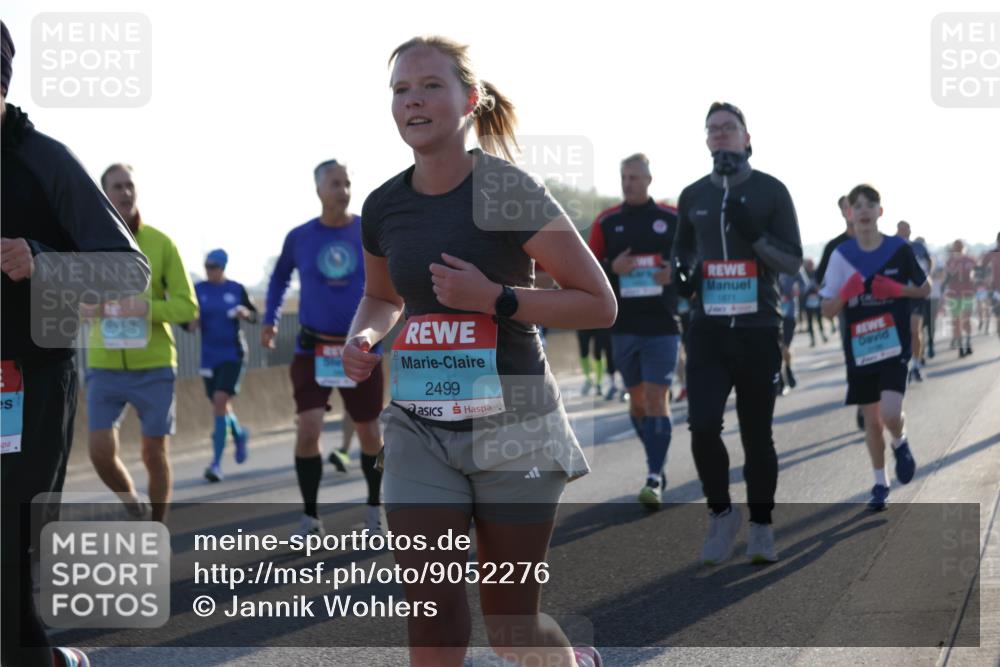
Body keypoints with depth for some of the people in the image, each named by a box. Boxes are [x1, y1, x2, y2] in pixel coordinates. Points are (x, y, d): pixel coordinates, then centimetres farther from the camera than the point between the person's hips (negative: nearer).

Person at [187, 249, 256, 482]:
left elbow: (254, 315, 10)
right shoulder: (198, 290, 2)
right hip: (209, 356, 3)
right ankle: (239, 434, 46)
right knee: (219, 404, 12)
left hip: (233, 354, -3)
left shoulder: (236, 289, -1)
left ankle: (216, 463, -14)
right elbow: (187, 321, 5)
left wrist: (245, 312, -13)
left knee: (220, 401, -16)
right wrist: (192, 323, -18)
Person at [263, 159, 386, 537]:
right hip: (312, 348, 0)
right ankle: (310, 519, 0)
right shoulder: (299, 238, -1)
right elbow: (280, 278, 17)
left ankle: (375, 509, 31)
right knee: (308, 429, -14)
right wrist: (270, 320, 10)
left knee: (368, 431, 9)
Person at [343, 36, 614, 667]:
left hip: (511, 422, -4)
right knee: (430, 605, -8)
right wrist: (363, 338, 1)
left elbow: (600, 304, -10)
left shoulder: (508, 192, -12)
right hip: (420, 425, 4)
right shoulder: (384, 207, 3)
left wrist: (494, 298, -20)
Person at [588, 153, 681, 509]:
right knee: (636, 397, 11)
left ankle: (654, 479, -12)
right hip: (623, 324, 3)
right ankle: (658, 461, 29)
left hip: (662, 324, -3)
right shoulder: (606, 222, 6)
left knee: (656, 397, -10)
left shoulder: (672, 219, 1)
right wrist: (613, 269, -12)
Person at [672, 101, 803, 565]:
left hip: (758, 330, -2)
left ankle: (761, 527, 19)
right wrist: (683, 273, 2)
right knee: (702, 426, -12)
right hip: (708, 329, 2)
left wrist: (753, 233, -17)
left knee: (757, 435, 4)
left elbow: (793, 261, -1)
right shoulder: (693, 196, 10)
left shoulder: (770, 191, 1)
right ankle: (721, 513, 9)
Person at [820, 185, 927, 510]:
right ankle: (880, 483, 28)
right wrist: (845, 294, -19)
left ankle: (900, 443, 18)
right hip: (859, 348, 2)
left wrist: (898, 290, -11)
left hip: (894, 343, -2)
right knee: (871, 419, 10)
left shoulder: (900, 248, -5)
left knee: (891, 413, -18)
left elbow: (925, 289, 7)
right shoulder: (841, 255, -3)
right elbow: (828, 309, 1)